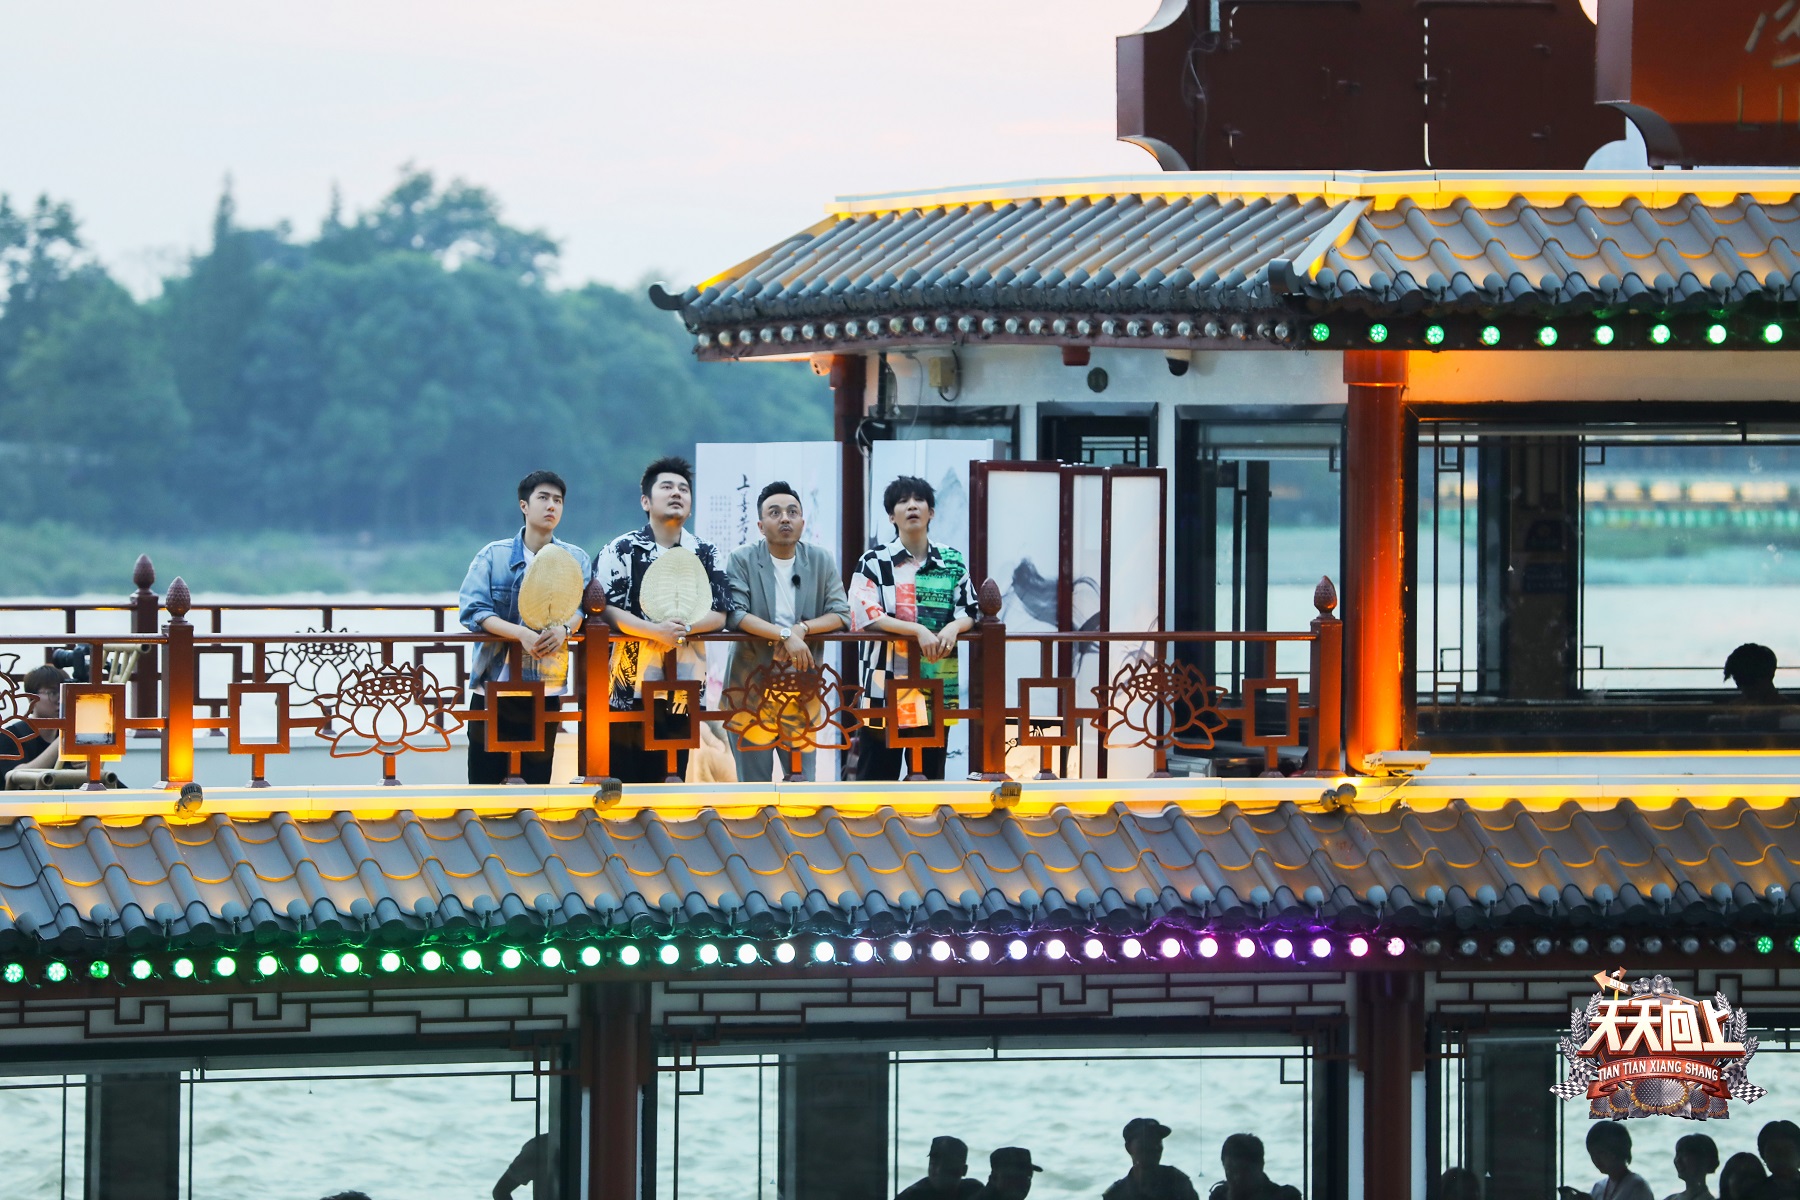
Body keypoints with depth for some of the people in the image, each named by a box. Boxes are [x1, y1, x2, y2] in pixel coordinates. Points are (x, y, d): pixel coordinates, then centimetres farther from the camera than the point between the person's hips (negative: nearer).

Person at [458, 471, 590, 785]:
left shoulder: (575, 559, 8)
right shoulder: (494, 555, 1)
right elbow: (472, 610, -10)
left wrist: (564, 629, -27)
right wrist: (521, 633, -26)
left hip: (546, 688, 2)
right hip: (494, 683, -2)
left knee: (537, 780, 6)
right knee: (485, 778, 0)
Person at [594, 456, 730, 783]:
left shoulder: (707, 555, 10)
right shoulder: (622, 550, 0)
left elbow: (719, 615, 3)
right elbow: (607, 610, -9)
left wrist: (683, 628, -17)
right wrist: (656, 631, -22)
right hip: (631, 686, -3)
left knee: (672, 779, 7)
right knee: (623, 780, -2)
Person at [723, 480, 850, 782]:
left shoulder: (822, 561, 4)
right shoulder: (742, 560, -4)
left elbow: (841, 614, -1)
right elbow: (734, 614, -15)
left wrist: (802, 629, -20)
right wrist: (784, 635, -27)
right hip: (751, 686, -2)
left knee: (802, 780, 5)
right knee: (754, 782, 3)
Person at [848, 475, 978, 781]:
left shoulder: (952, 561, 10)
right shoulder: (875, 562, -1)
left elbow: (969, 612, 8)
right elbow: (866, 616, -12)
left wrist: (953, 627, -16)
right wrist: (918, 630, -23)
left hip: (936, 686, 3)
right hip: (887, 684, -3)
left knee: (930, 772, 8)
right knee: (878, 771, -3)